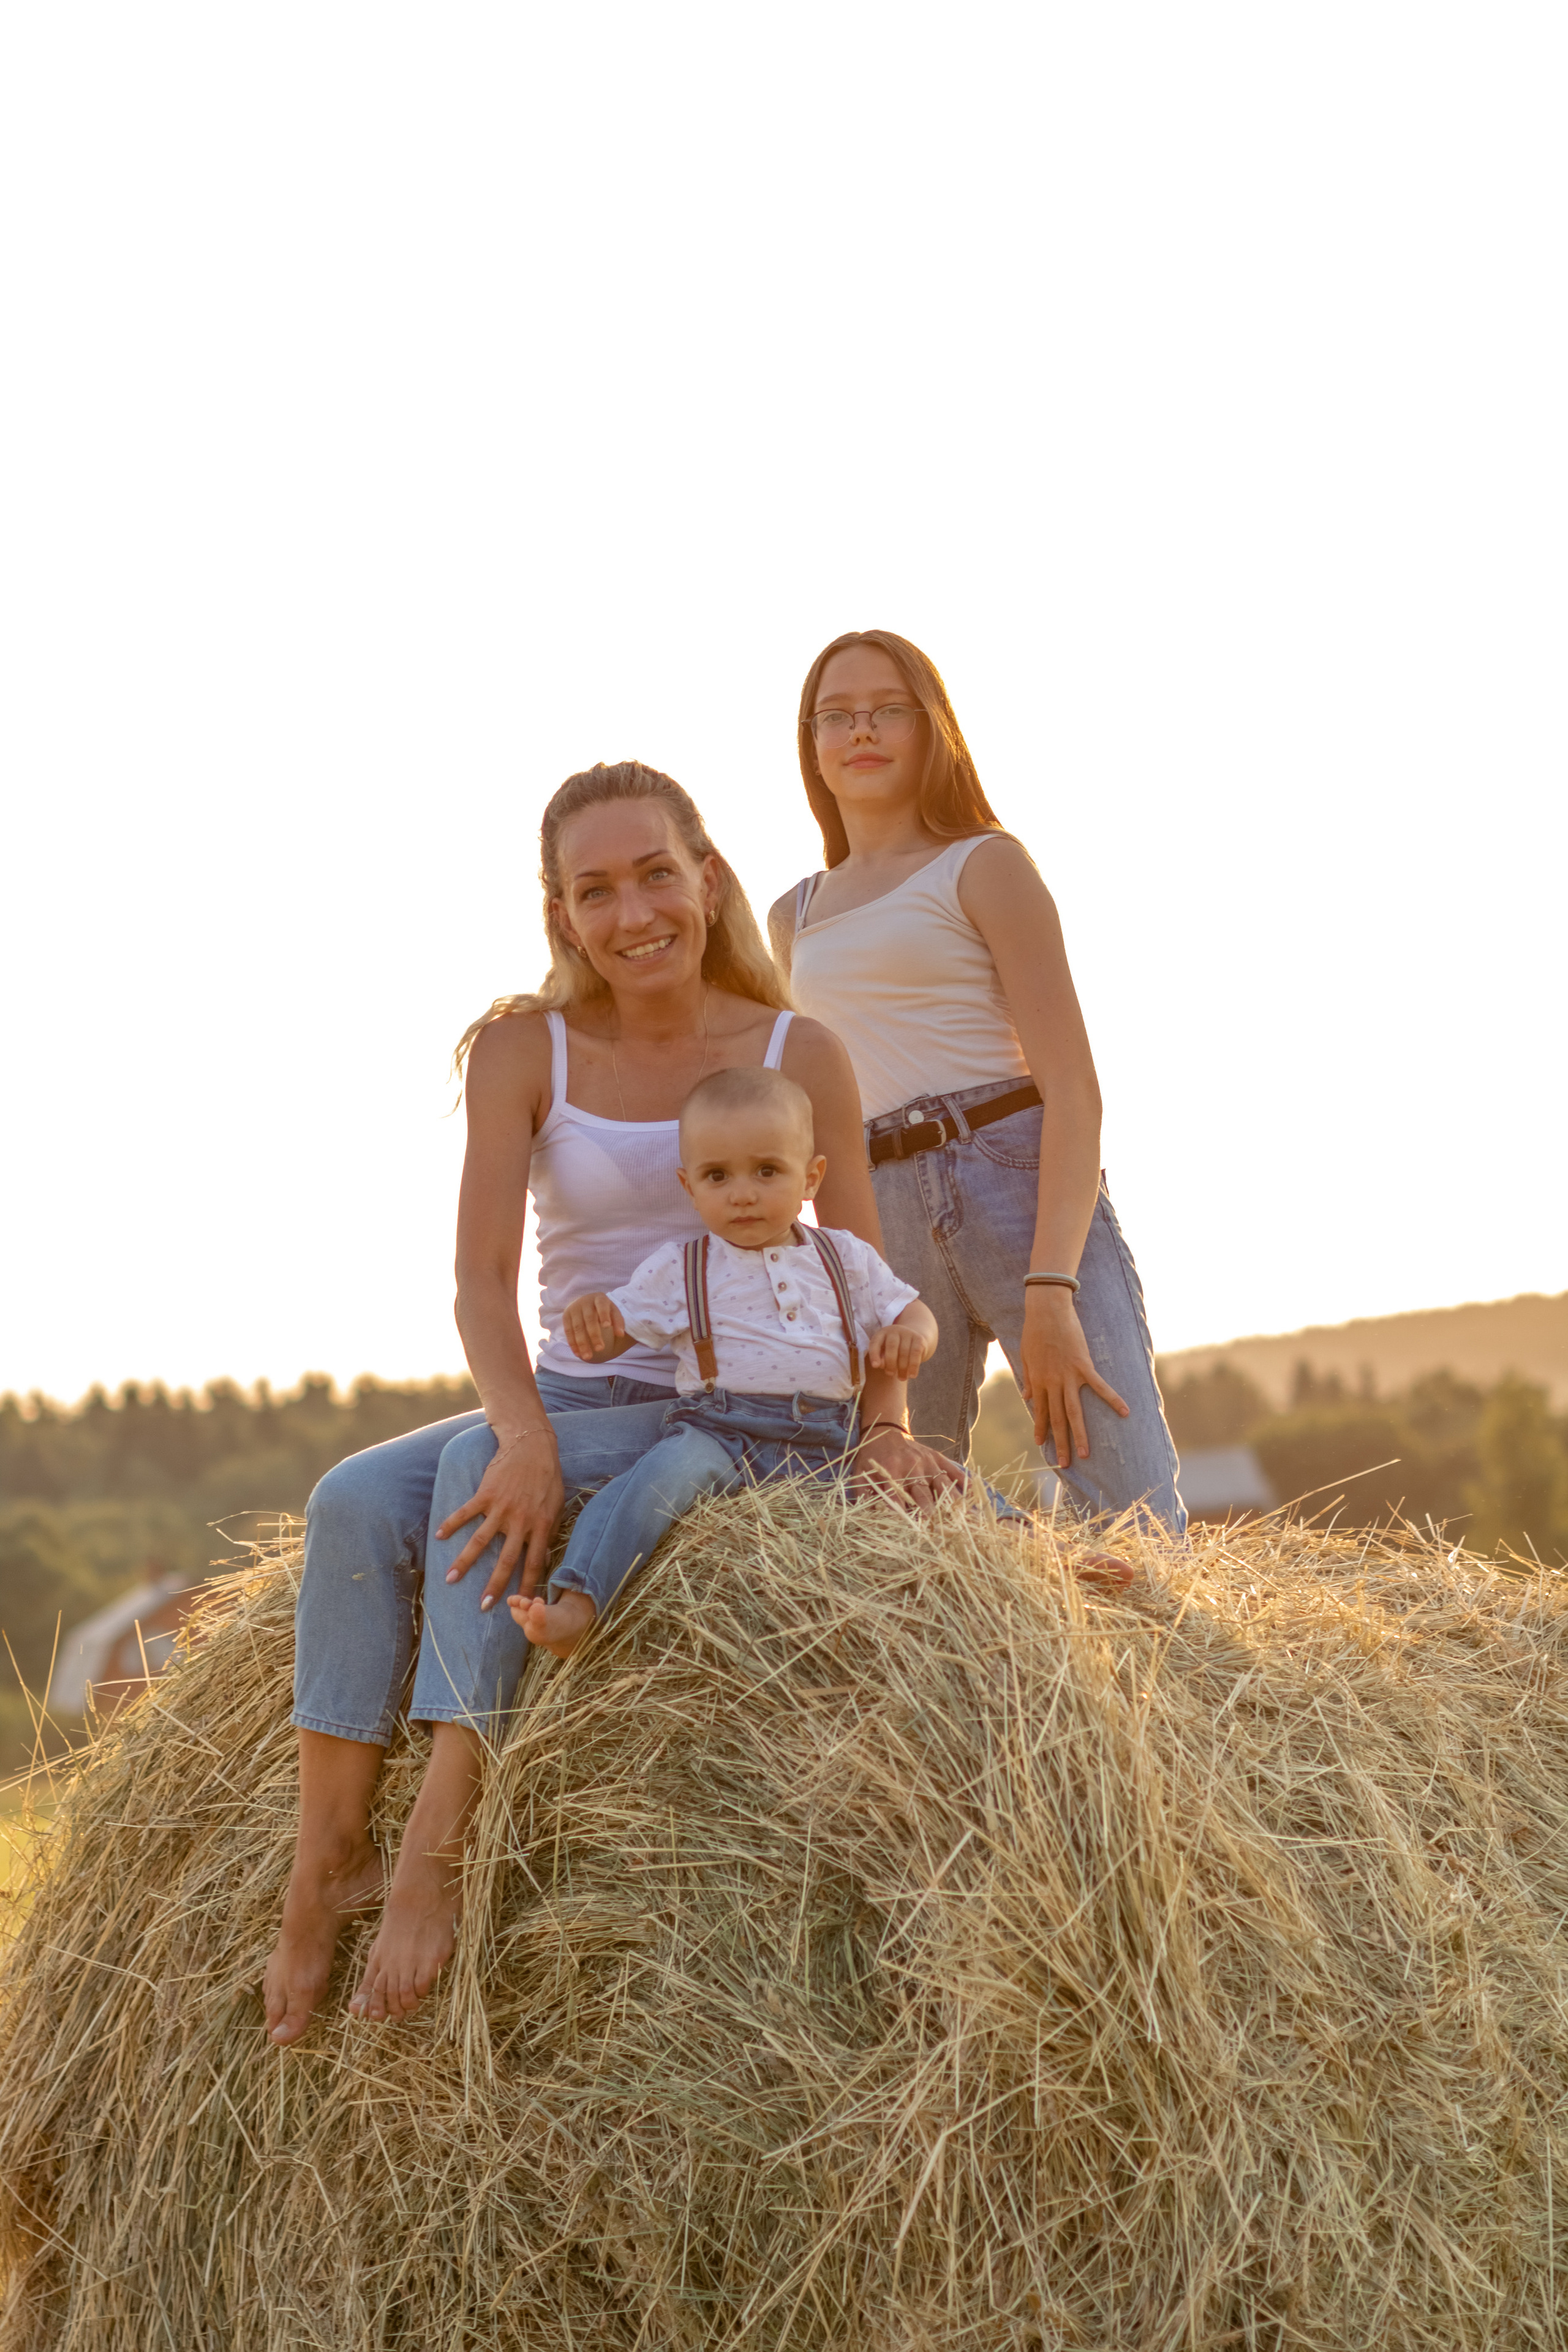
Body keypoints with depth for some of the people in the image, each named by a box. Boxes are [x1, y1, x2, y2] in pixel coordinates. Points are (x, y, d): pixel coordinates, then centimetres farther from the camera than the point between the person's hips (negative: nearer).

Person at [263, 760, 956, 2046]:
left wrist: (886, 1431, -20)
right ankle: (324, 1863, -26)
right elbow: (482, 1277, -10)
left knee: (472, 1478, -31)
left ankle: (436, 1845, -33)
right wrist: (522, 1432, -28)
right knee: (355, 1502, -26)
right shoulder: (522, 1050, -1)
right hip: (559, 1407, 3)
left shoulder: (800, 1057, -3)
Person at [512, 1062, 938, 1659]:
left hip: (830, 1446, 4)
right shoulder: (677, 1269, 9)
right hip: (721, 1433, -4)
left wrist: (909, 1335, -6)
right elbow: (604, 1343, 11)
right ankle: (575, 1606, -48)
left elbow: (911, 1312, 20)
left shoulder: (846, 1259, 15)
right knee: (669, 1469, -36)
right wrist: (588, 1314, -14)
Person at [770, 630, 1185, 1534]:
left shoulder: (984, 866, 4)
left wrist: (1050, 1291, -18)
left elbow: (1073, 1086, -6)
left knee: (1133, 1525, -16)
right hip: (882, 1227, 5)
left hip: (1020, 1183, -5)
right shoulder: (796, 919, 20)